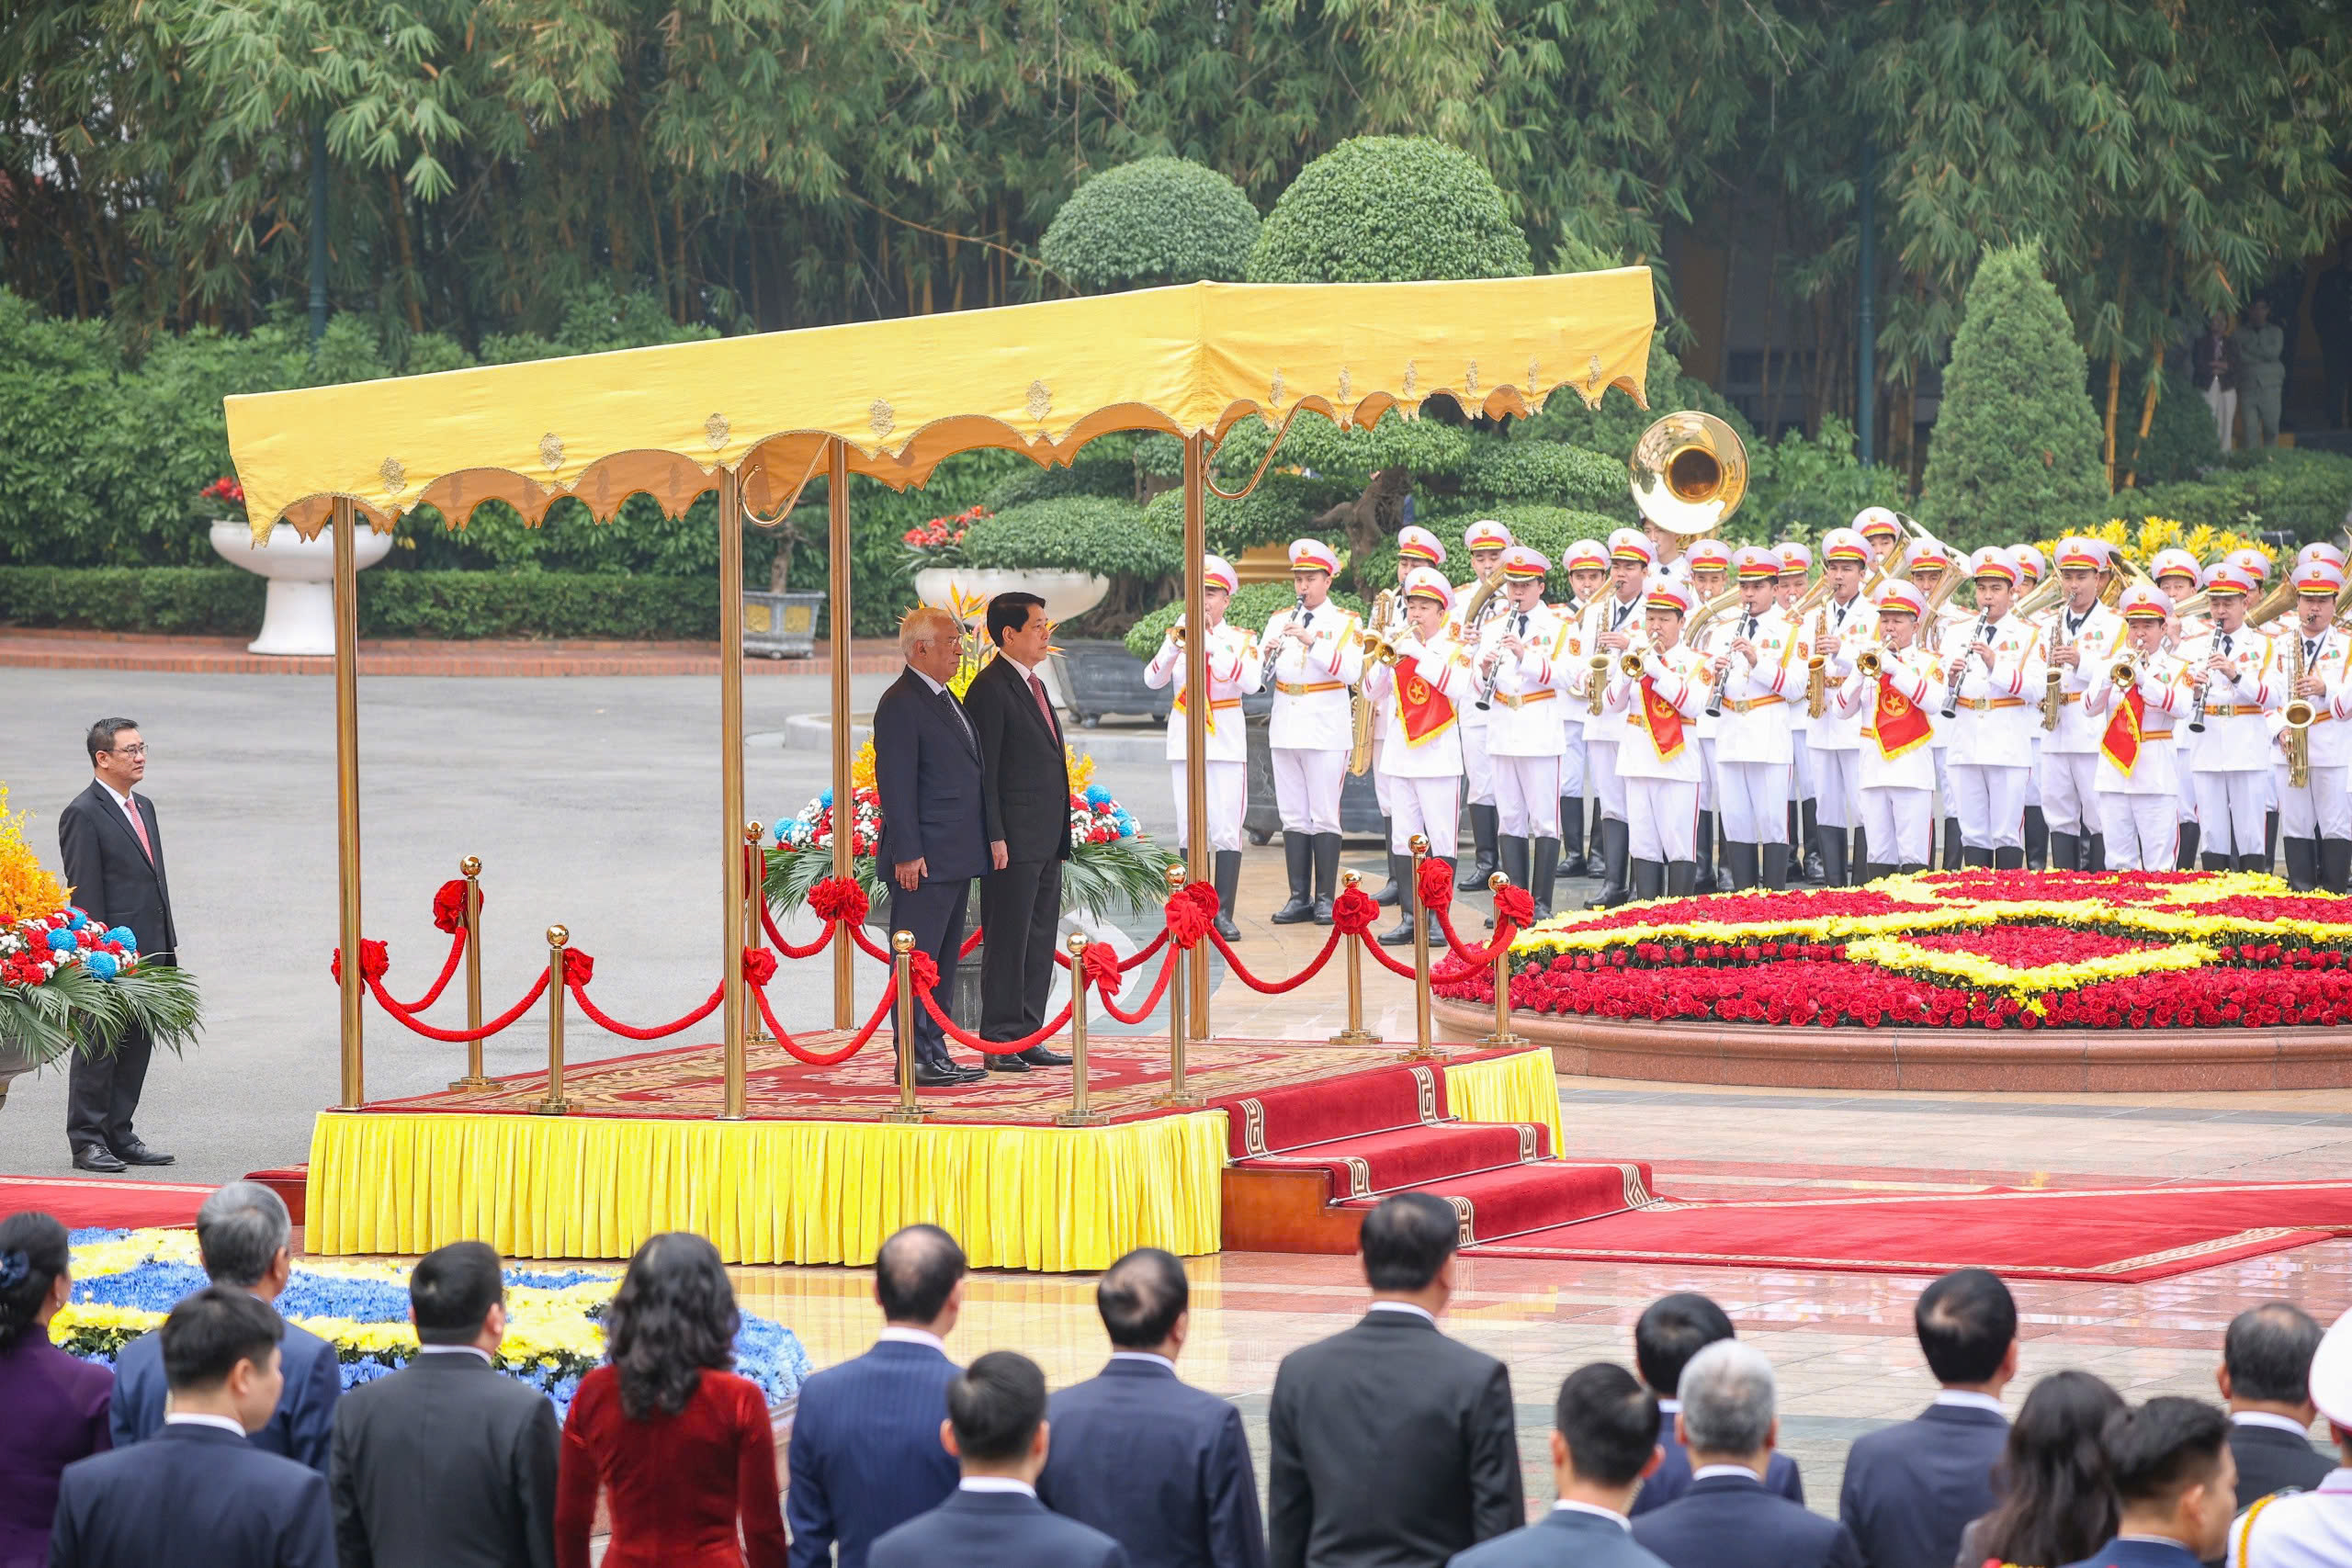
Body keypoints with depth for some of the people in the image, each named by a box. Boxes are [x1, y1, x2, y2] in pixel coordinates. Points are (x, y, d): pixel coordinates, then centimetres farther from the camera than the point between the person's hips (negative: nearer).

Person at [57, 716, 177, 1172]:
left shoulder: (143, 808, 18)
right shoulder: (83, 814, -9)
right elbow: (84, 892, -12)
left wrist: (167, 945, 17)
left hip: (148, 954, 8)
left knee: (137, 1047, 10)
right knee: (99, 1049, -3)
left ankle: (120, 1135, 16)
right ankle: (87, 1141, 2)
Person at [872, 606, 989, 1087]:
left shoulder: (946, 700, 18)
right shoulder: (901, 704, -12)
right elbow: (895, 784, -17)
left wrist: (981, 845, 20)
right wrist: (907, 853, -20)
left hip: (955, 859, 10)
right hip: (924, 861, -10)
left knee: (944, 960, 13)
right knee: (917, 958, -7)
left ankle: (935, 1052, 18)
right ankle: (912, 1059, -7)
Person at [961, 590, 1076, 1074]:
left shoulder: (1033, 685, 17)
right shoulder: (990, 689, -12)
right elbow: (984, 770, -15)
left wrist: (1061, 835, 18)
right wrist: (996, 837, -19)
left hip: (1045, 841, 9)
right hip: (1014, 842, -9)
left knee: (1039, 941, 11)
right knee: (1008, 942, -5)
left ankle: (1028, 1038, 16)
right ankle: (999, 1044, -1)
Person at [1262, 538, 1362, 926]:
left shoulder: (1346, 622, 1)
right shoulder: (1280, 620, 13)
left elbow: (1351, 671, -14)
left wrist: (1311, 641, -22)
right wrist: (1269, 654, -14)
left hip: (1326, 729, -4)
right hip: (1285, 729, 4)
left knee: (1324, 817, -4)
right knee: (1293, 817, 5)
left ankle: (1326, 899, 1)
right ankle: (1299, 897, 9)